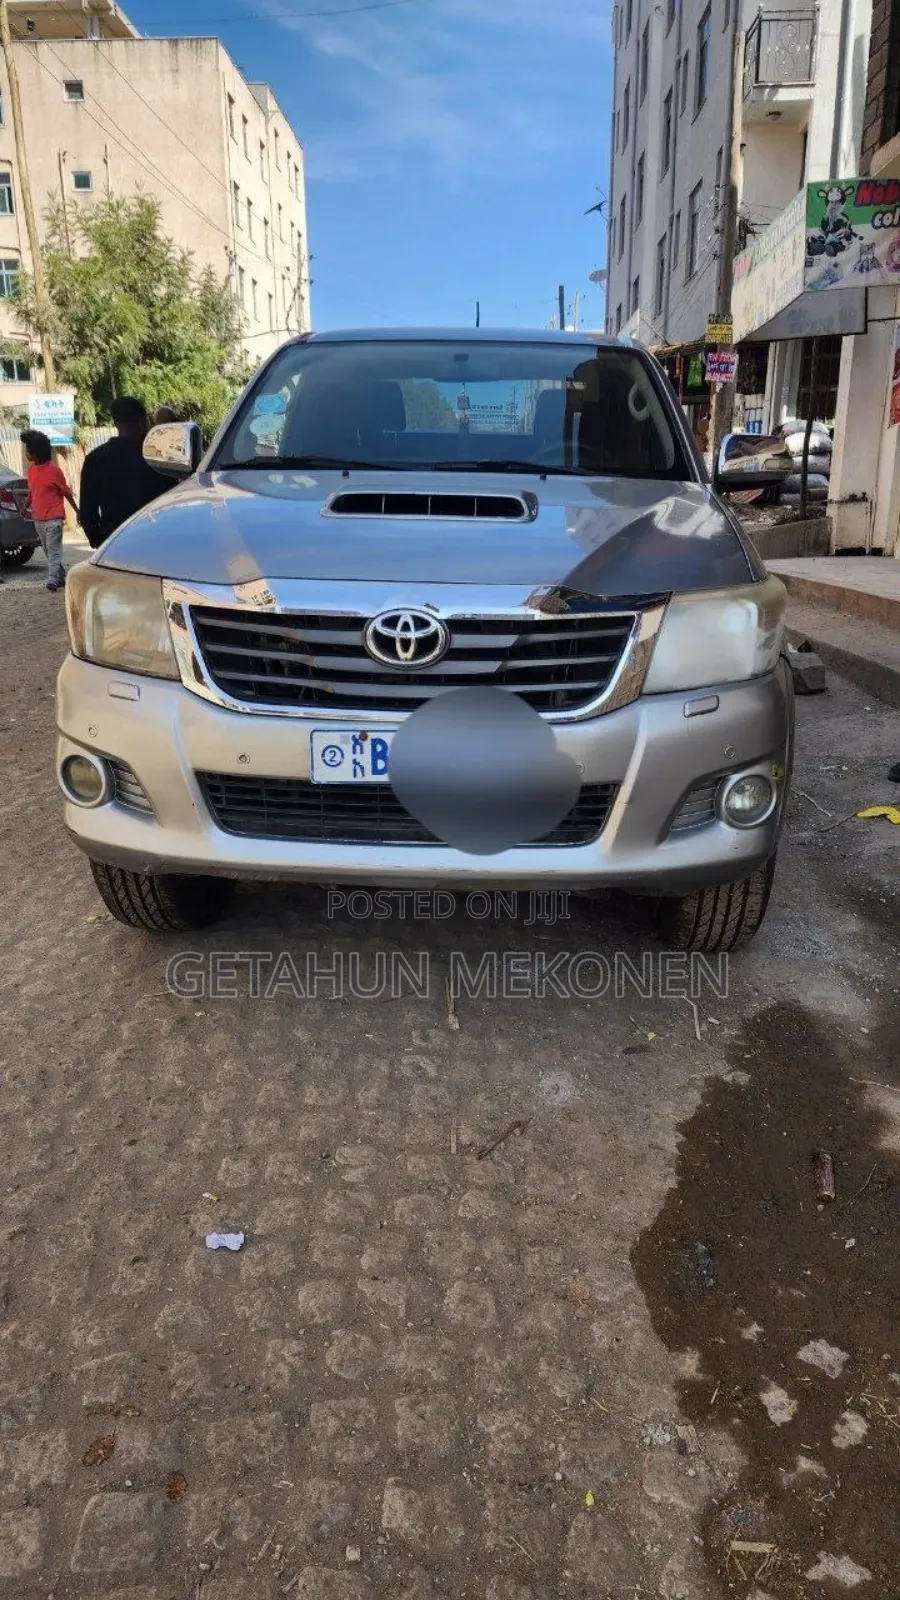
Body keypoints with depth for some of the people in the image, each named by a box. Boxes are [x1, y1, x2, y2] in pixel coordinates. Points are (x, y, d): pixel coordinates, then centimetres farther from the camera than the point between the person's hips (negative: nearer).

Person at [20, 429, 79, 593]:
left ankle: (53, 580, -14)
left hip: (53, 517, -7)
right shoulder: (31, 468, 8)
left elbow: (66, 492, -4)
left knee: (53, 550, -10)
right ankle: (61, 576, 21)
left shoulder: (54, 470, -11)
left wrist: (77, 511, 0)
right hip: (38, 518, 7)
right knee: (47, 550, 11)